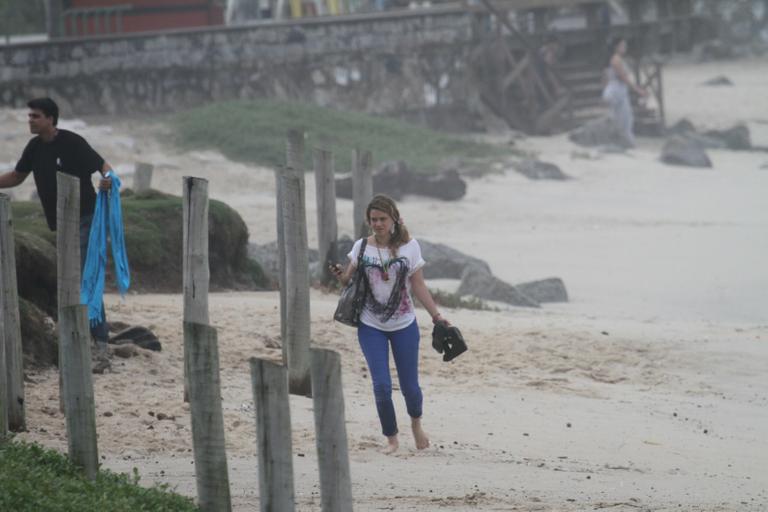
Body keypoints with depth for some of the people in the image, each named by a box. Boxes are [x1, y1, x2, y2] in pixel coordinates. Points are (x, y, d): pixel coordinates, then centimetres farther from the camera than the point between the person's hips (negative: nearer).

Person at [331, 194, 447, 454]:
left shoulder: (409, 247, -5)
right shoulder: (361, 247, -3)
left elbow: (418, 286, 0)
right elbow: (348, 280, -1)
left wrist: (436, 315, -4)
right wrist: (339, 275, -23)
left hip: (404, 325, 0)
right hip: (371, 326, 0)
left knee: (409, 386, 6)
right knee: (381, 386, -7)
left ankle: (416, 423, 38)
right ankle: (391, 438, 13)